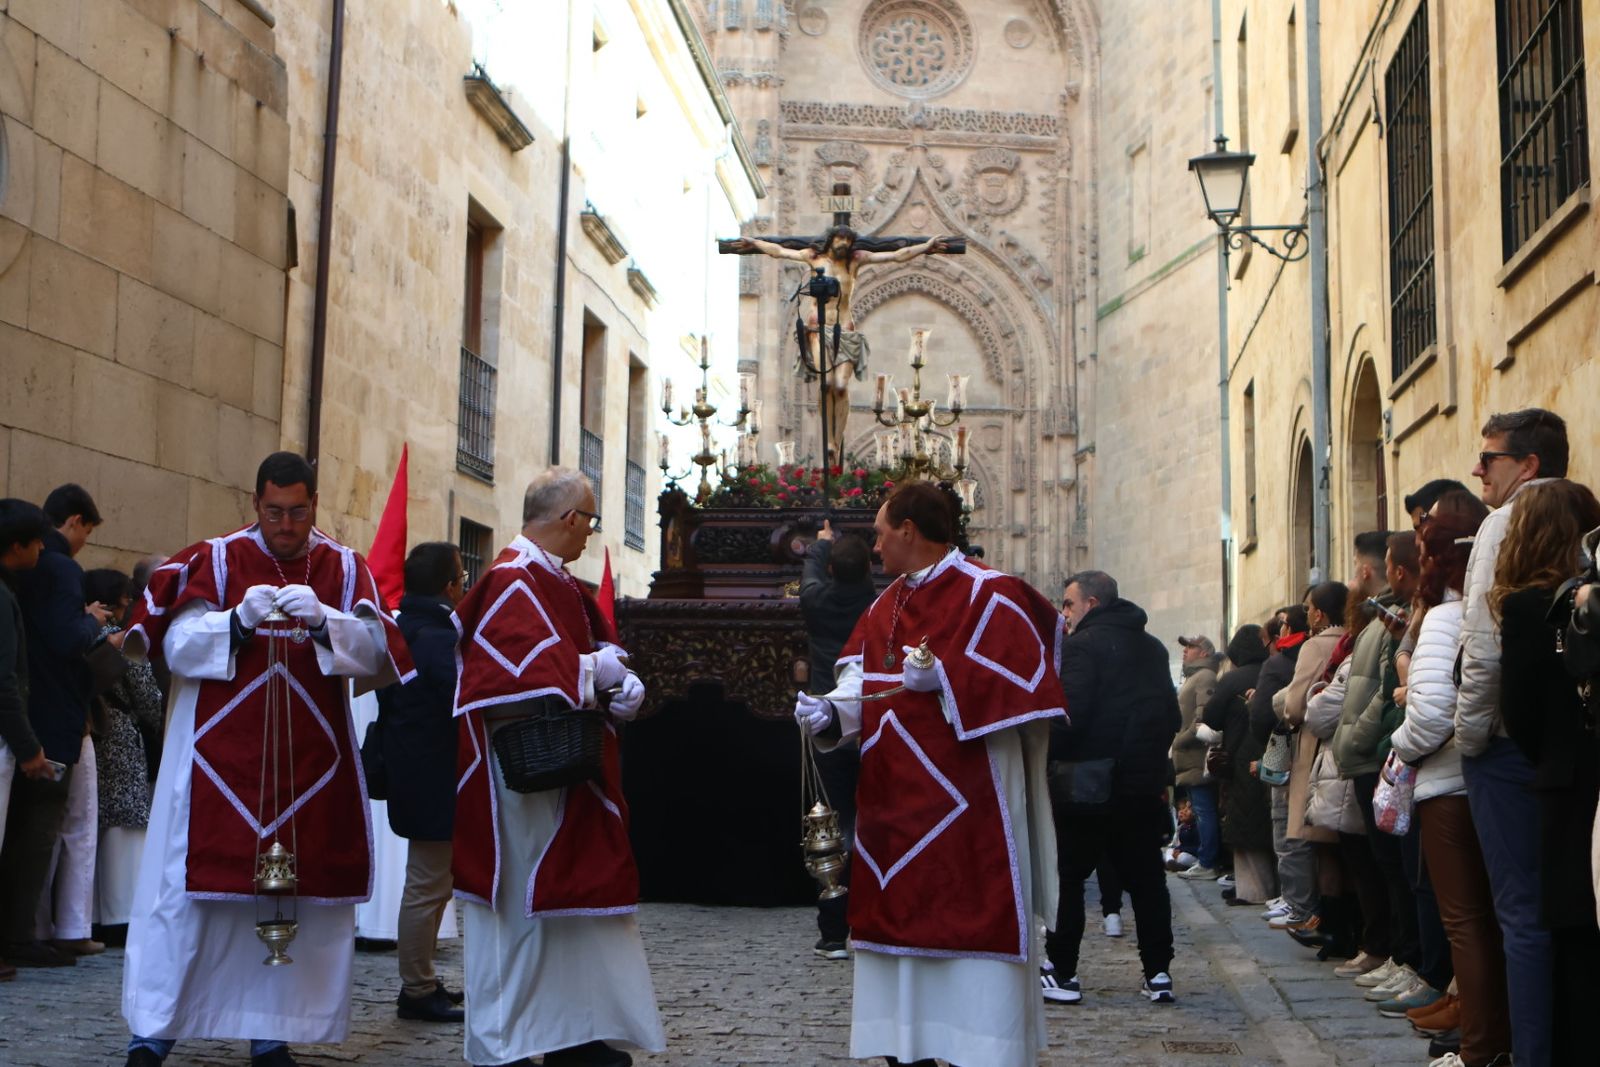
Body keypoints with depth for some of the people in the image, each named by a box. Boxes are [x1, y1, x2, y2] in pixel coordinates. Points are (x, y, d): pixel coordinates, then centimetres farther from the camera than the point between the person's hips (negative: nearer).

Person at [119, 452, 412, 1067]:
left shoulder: (343, 569, 8)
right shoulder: (215, 561, 5)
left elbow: (375, 652, -5)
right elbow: (178, 647, -4)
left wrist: (322, 619, -23)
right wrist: (238, 618, -21)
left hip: (310, 758, 1)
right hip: (220, 756, -1)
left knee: (298, 895, 2)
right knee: (190, 889, -2)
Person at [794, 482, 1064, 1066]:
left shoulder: (988, 595, -8)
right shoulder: (885, 604, 16)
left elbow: (1024, 679, -14)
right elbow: (861, 677, 11)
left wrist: (943, 678, -21)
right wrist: (833, 710, -8)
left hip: (966, 799, -8)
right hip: (898, 796, 8)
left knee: (970, 924, -6)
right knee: (901, 915, 10)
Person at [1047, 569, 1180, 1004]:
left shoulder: (1083, 645, -12)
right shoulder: (1152, 647, 13)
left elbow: (1068, 717, -20)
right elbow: (1172, 717, 16)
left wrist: (1044, 757, -7)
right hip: (1144, 786, 7)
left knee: (1067, 878, 3)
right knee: (1146, 879, 12)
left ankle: (1062, 973, 4)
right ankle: (1158, 973, 13)